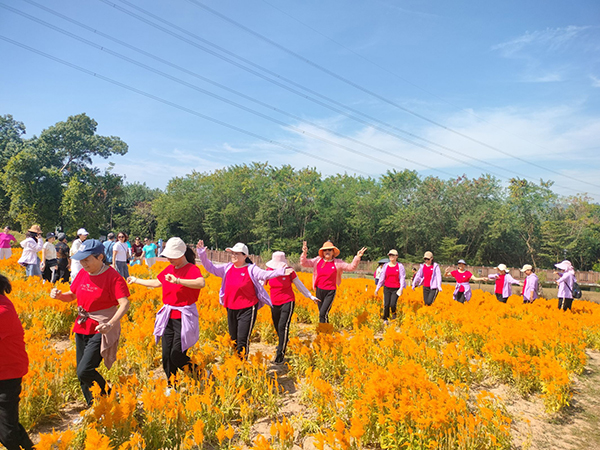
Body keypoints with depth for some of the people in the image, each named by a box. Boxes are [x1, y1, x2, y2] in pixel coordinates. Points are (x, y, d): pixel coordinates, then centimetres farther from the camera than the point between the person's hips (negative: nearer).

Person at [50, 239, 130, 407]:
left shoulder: (112, 276, -17)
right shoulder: (82, 273, 3)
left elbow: (125, 303, -26)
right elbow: (72, 295, 18)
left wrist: (111, 324, -41)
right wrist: (59, 295, -5)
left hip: (101, 330, -7)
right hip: (82, 328, 8)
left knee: (84, 371, -17)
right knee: (81, 375, 14)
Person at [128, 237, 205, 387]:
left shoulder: (192, 269, -15)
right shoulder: (169, 269, 8)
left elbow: (201, 283, -37)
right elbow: (156, 283, 27)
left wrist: (177, 281, -44)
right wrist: (136, 280, 35)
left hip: (184, 317, -7)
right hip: (167, 316, 7)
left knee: (177, 356, -7)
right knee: (166, 355, 10)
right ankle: (171, 386, 29)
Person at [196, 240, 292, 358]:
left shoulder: (251, 269, -11)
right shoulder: (228, 268, 4)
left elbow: (266, 274, -23)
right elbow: (211, 268, 7)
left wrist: (281, 272, -40)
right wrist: (202, 253, -3)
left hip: (247, 309, -6)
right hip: (231, 309, 6)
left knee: (242, 340, -8)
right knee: (233, 339, 18)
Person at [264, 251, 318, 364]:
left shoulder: (289, 272, -12)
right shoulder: (269, 271, -6)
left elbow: (299, 285, 0)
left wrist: (311, 296, 3)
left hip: (288, 302, -4)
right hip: (274, 304, 4)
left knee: (283, 326, -18)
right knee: (277, 326, 18)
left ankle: (280, 355, -11)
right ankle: (284, 342, 51)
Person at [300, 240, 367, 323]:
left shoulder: (337, 263, -2)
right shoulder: (317, 260, 2)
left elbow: (351, 267, -2)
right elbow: (303, 263, 0)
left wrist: (357, 257, -15)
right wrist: (304, 253, -17)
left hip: (330, 292, -3)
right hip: (319, 290, 3)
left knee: (323, 313, -15)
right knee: (321, 313, 14)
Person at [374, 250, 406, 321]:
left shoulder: (400, 266, -2)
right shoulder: (385, 266, 5)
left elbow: (402, 278, -6)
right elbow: (382, 277, 8)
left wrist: (401, 288, -19)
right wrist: (377, 288, 8)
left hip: (396, 289, -2)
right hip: (387, 288, 2)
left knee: (392, 304, -13)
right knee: (386, 305, -1)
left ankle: (394, 313, 22)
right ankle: (385, 319, 19)